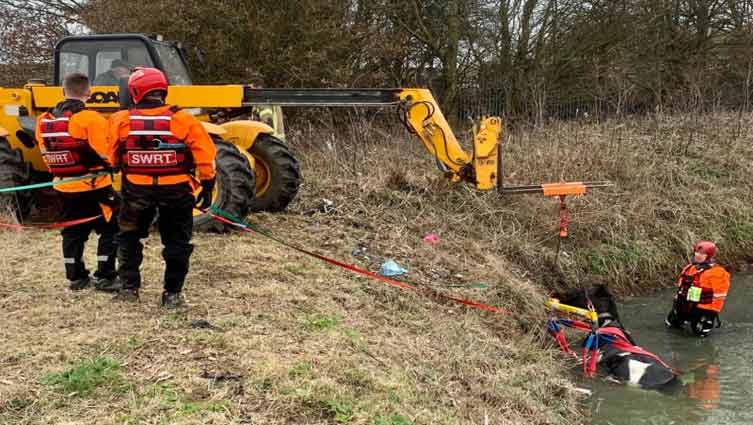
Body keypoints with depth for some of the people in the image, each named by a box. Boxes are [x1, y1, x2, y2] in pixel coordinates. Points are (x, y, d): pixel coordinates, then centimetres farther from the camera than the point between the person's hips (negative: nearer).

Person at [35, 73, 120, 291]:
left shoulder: (45, 120, 4)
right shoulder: (91, 119, -17)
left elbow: (45, 152, 9)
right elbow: (106, 155, -18)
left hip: (65, 186, 6)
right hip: (94, 185, -6)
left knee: (73, 232, 17)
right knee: (110, 230, 5)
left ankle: (76, 277, 22)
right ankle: (104, 277, 5)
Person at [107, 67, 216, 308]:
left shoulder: (121, 121, -7)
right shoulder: (183, 120, -11)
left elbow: (113, 157, 5)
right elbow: (205, 155, -11)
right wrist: (207, 186, -1)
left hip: (136, 190, 1)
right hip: (176, 191, -1)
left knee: (129, 238, 20)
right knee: (177, 242, 12)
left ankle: (129, 288, 20)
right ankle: (172, 294, 14)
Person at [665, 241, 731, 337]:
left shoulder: (717, 273, -18)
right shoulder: (689, 268, 5)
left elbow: (719, 295, -16)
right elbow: (681, 286, 17)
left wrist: (712, 312, -15)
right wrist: (678, 302, 18)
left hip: (703, 309, -7)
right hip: (685, 305, 7)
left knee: (700, 332, -4)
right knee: (672, 323, 14)